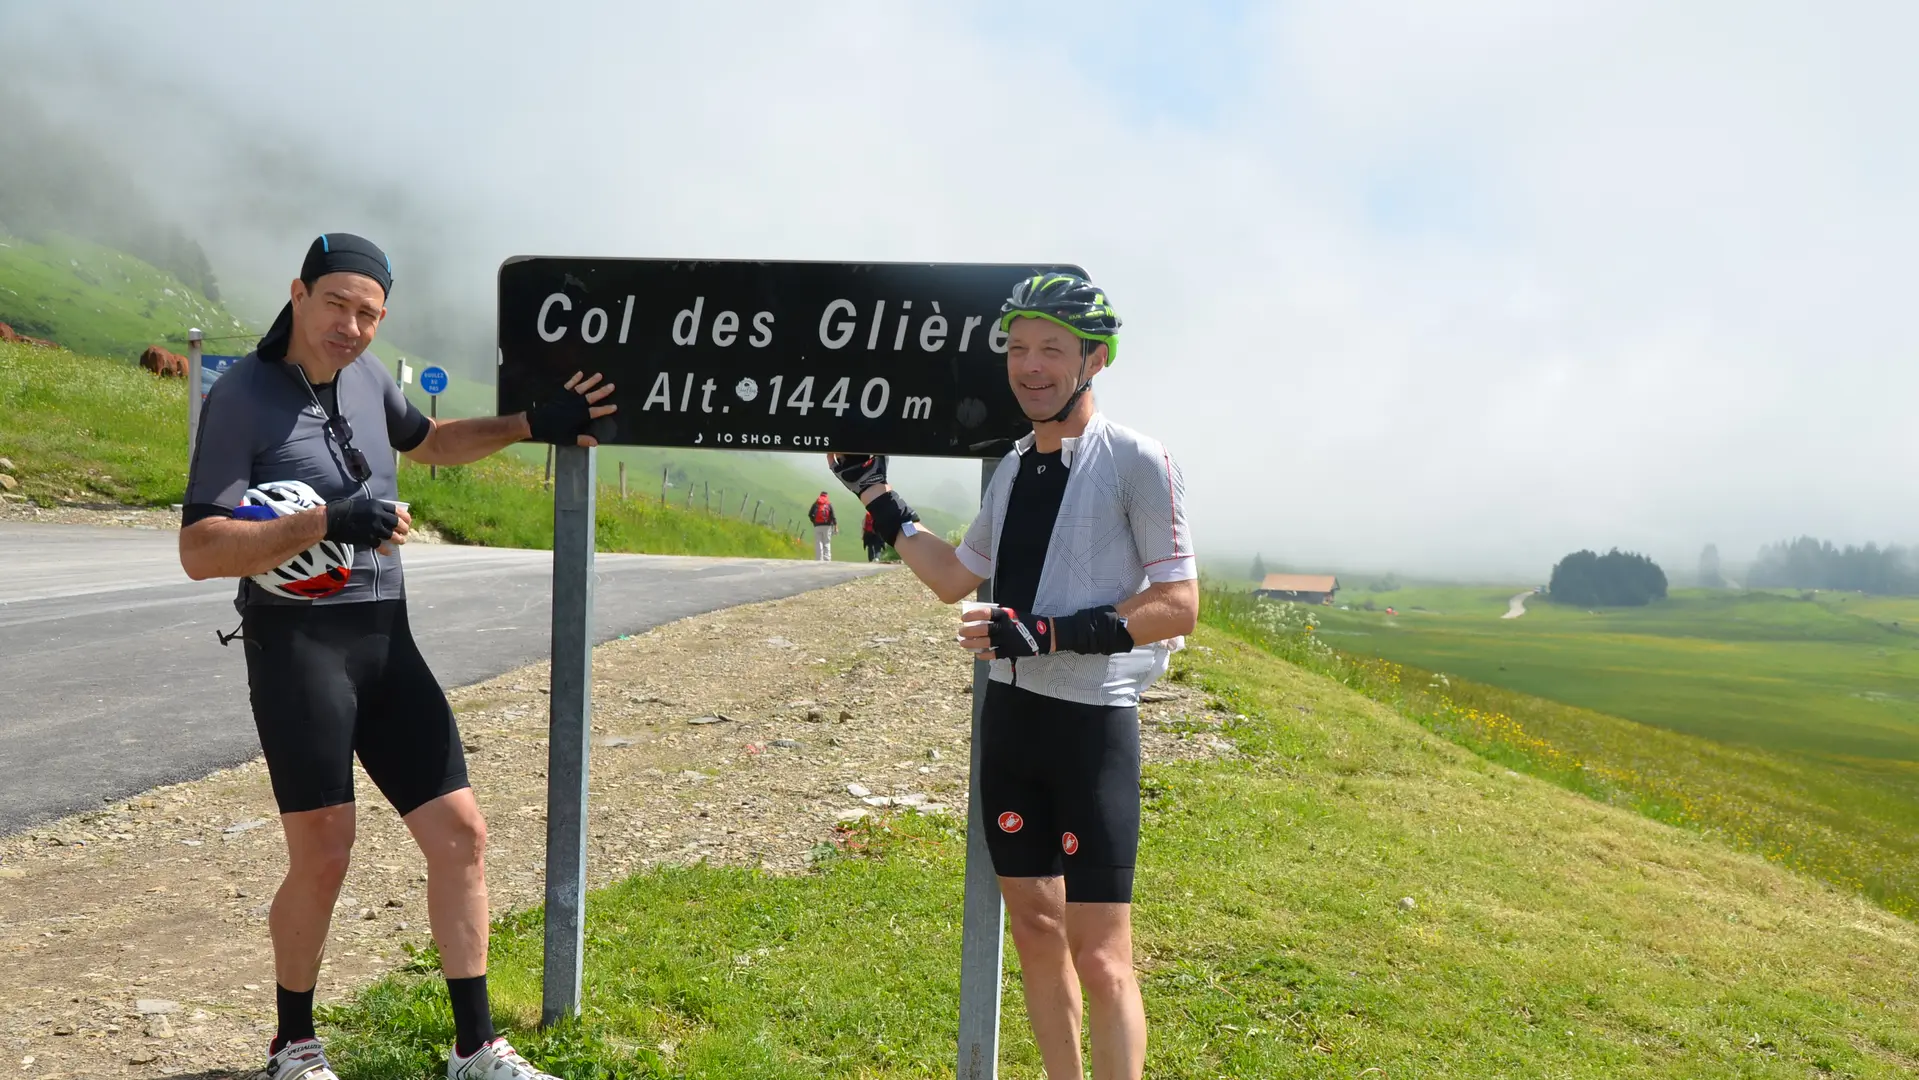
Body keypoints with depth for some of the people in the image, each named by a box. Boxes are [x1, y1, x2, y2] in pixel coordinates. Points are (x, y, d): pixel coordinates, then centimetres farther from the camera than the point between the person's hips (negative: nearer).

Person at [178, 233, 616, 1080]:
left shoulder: (365, 376, 10)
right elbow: (200, 551, -15)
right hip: (296, 640, -6)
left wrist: (531, 426, 19)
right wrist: (327, 523, -26)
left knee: (460, 833, 3)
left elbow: (430, 442, 32)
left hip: (386, 639, 6)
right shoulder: (242, 396, -9)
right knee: (322, 858, -7)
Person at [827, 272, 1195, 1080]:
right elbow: (956, 579, 23)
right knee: (1033, 927, 14)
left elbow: (1177, 604, -14)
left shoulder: (1137, 461, -10)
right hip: (1010, 714, 7)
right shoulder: (1014, 466, 11)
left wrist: (1049, 632, -22)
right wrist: (878, 500, 19)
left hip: (1093, 722, -7)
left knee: (1099, 954, -5)